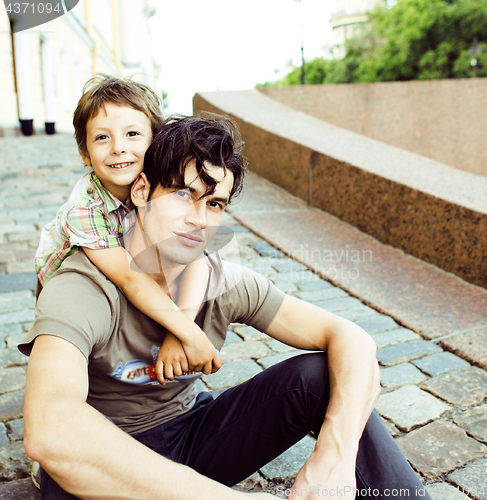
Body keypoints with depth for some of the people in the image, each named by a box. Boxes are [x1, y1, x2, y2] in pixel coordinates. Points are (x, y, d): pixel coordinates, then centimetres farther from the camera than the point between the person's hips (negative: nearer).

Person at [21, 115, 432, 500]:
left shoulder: (227, 284, -12)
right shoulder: (81, 290, -26)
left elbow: (353, 340, -16)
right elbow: (48, 430, -45)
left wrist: (336, 455, -35)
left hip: (193, 432, 4)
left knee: (324, 375, -16)